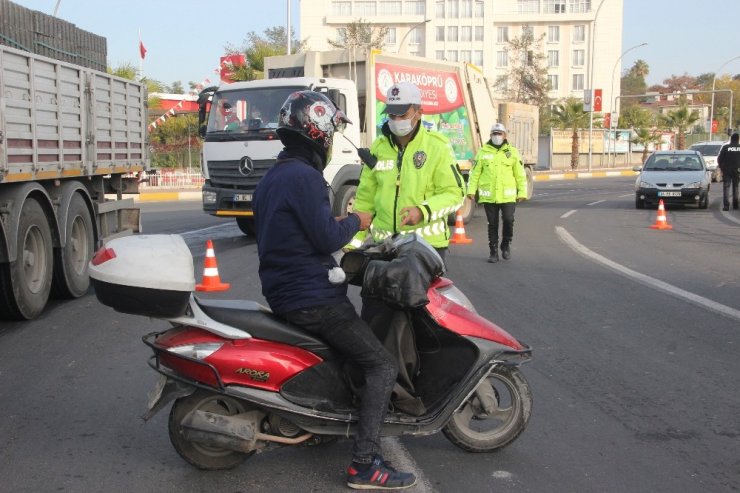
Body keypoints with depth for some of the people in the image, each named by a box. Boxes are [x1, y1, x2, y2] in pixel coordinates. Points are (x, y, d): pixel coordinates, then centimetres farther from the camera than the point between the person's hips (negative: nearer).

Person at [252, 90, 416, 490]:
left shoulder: (271, 177, 14)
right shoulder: (304, 176, -18)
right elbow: (326, 237, -22)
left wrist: (334, 226, 17)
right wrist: (355, 222, -4)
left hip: (281, 292, 11)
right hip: (312, 298, -10)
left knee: (357, 339, 30)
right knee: (382, 366, -8)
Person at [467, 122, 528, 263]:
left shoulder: (512, 152, 8)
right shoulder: (483, 152, 8)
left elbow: (520, 175, 8)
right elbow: (475, 173, 6)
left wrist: (522, 192, 3)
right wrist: (471, 190, -1)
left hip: (507, 195, -1)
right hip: (489, 196, 1)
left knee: (508, 220, -9)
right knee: (492, 224, 6)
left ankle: (506, 244, 18)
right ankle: (493, 252, 17)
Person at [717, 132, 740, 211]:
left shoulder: (725, 147, -4)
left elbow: (719, 159, -3)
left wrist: (722, 167, 9)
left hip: (727, 171, -1)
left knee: (726, 188, -1)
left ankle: (726, 205, -10)